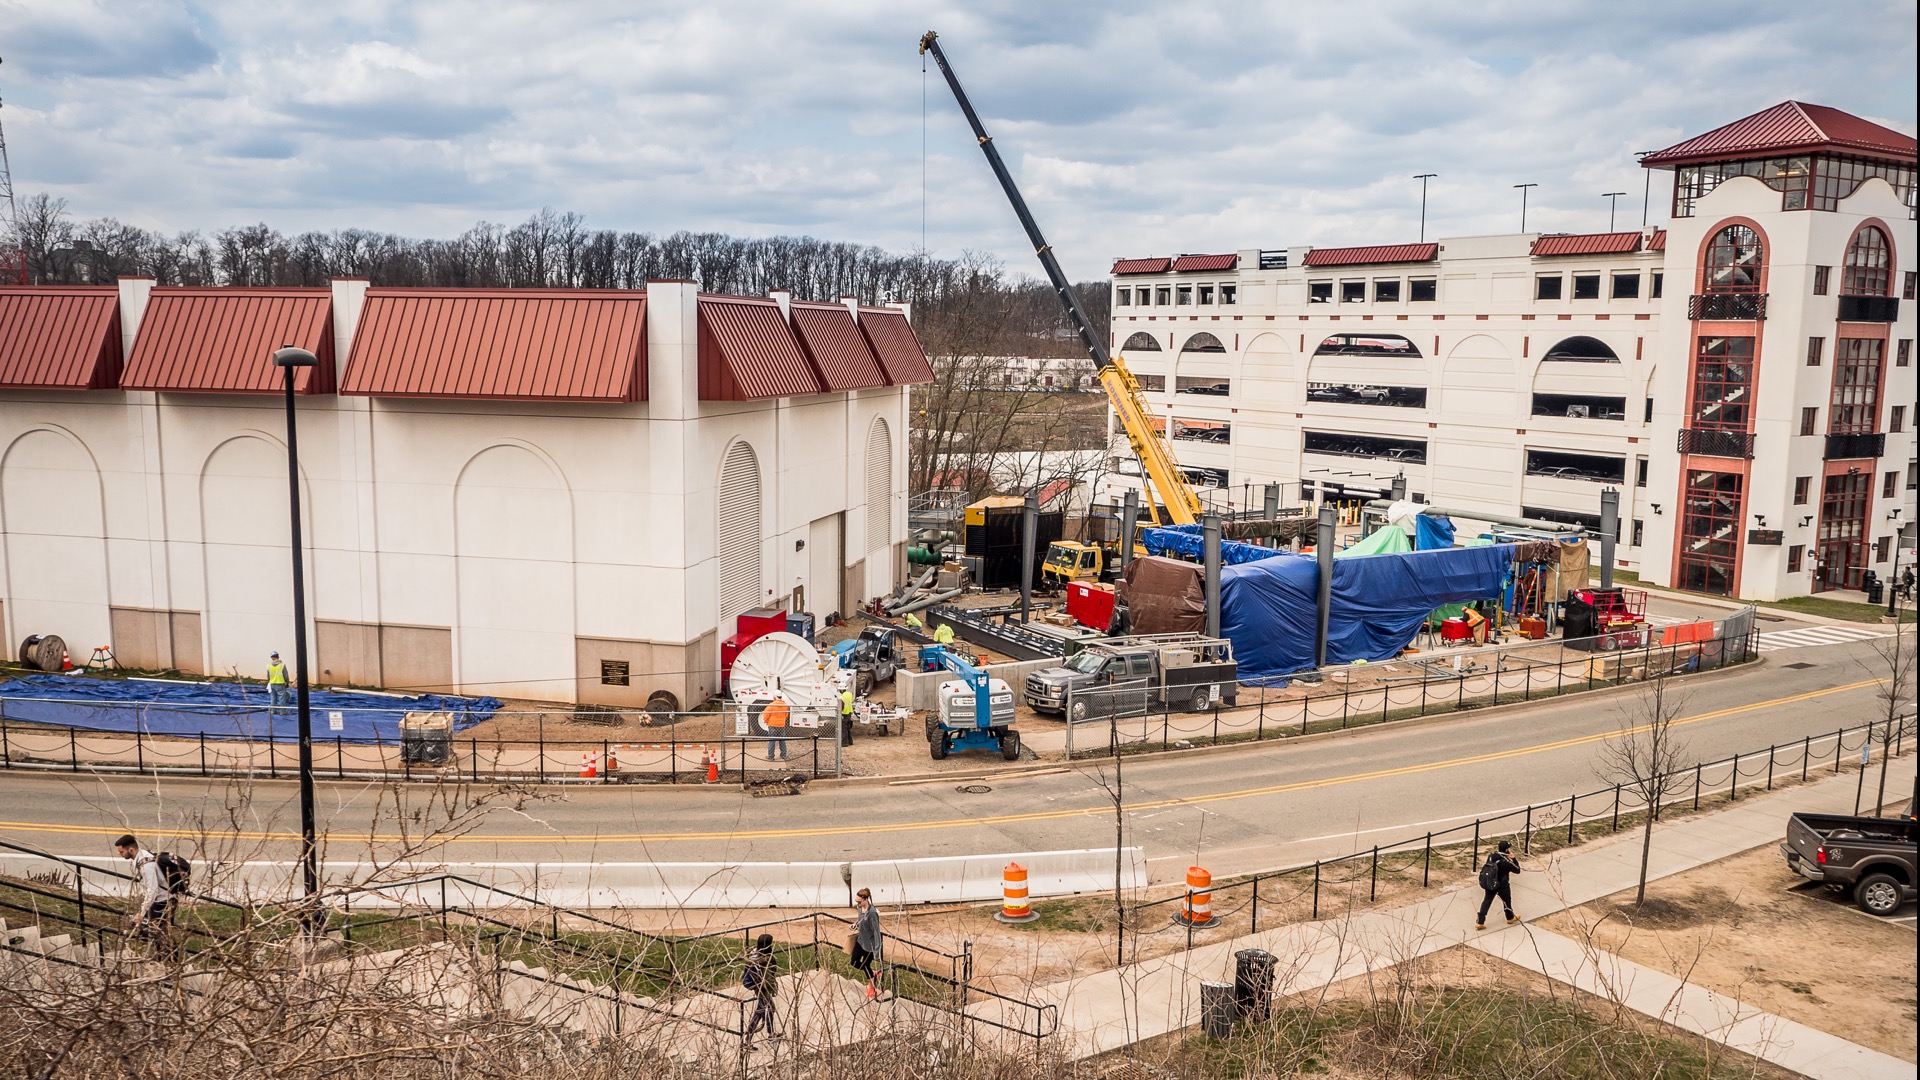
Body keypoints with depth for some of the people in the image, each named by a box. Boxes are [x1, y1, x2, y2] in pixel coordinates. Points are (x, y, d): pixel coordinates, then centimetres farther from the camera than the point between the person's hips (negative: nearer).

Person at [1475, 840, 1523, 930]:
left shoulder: (1491, 856, -7)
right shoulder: (1506, 861, -25)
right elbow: (1517, 870, -14)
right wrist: (1514, 858, -8)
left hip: (1490, 883, 5)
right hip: (1502, 885, -5)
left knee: (1487, 901, 12)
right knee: (1507, 900, 22)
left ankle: (1480, 922, 8)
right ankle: (1510, 918, 46)